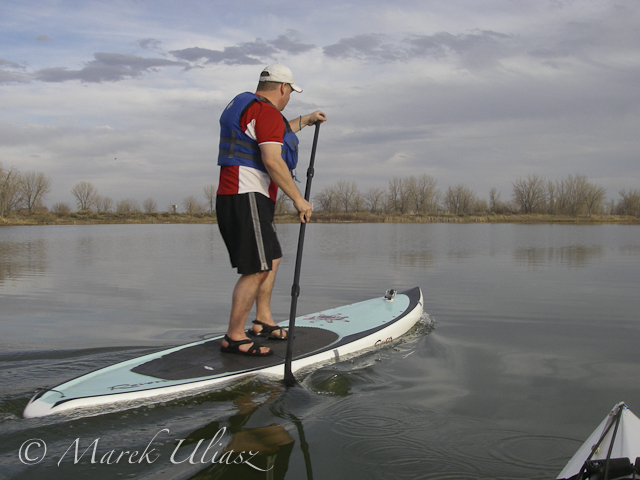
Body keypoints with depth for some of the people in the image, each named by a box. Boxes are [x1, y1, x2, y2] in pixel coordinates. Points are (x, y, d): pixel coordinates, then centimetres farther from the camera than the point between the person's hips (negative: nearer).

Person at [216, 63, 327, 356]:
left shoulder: (244, 105, 22)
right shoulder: (266, 111, -11)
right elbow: (272, 160, -21)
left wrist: (306, 120, 50)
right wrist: (298, 199, -17)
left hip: (233, 197, 11)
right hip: (247, 198, -11)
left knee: (272, 258, 20)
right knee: (258, 268, -13)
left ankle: (263, 322, 25)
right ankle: (234, 337, -8)